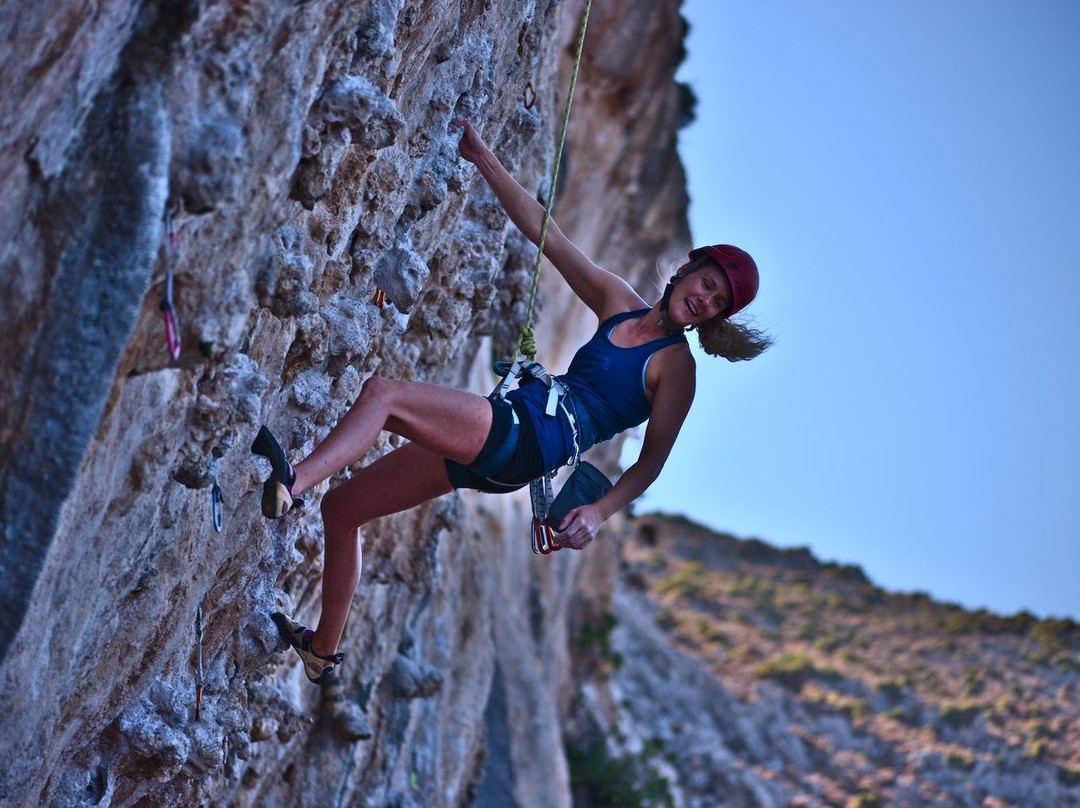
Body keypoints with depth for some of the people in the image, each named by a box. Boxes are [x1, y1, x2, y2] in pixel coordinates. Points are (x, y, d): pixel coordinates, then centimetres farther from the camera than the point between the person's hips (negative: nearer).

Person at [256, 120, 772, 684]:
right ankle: (323, 651, 15)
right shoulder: (618, 303, 17)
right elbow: (542, 230, 16)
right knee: (341, 507, 7)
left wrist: (599, 512, -19)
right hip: (495, 449, 7)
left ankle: (289, 485, -39)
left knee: (383, 393, -26)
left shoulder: (676, 365, 1)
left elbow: (651, 459, -2)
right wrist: (483, 160, 12)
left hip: (528, 438, -7)